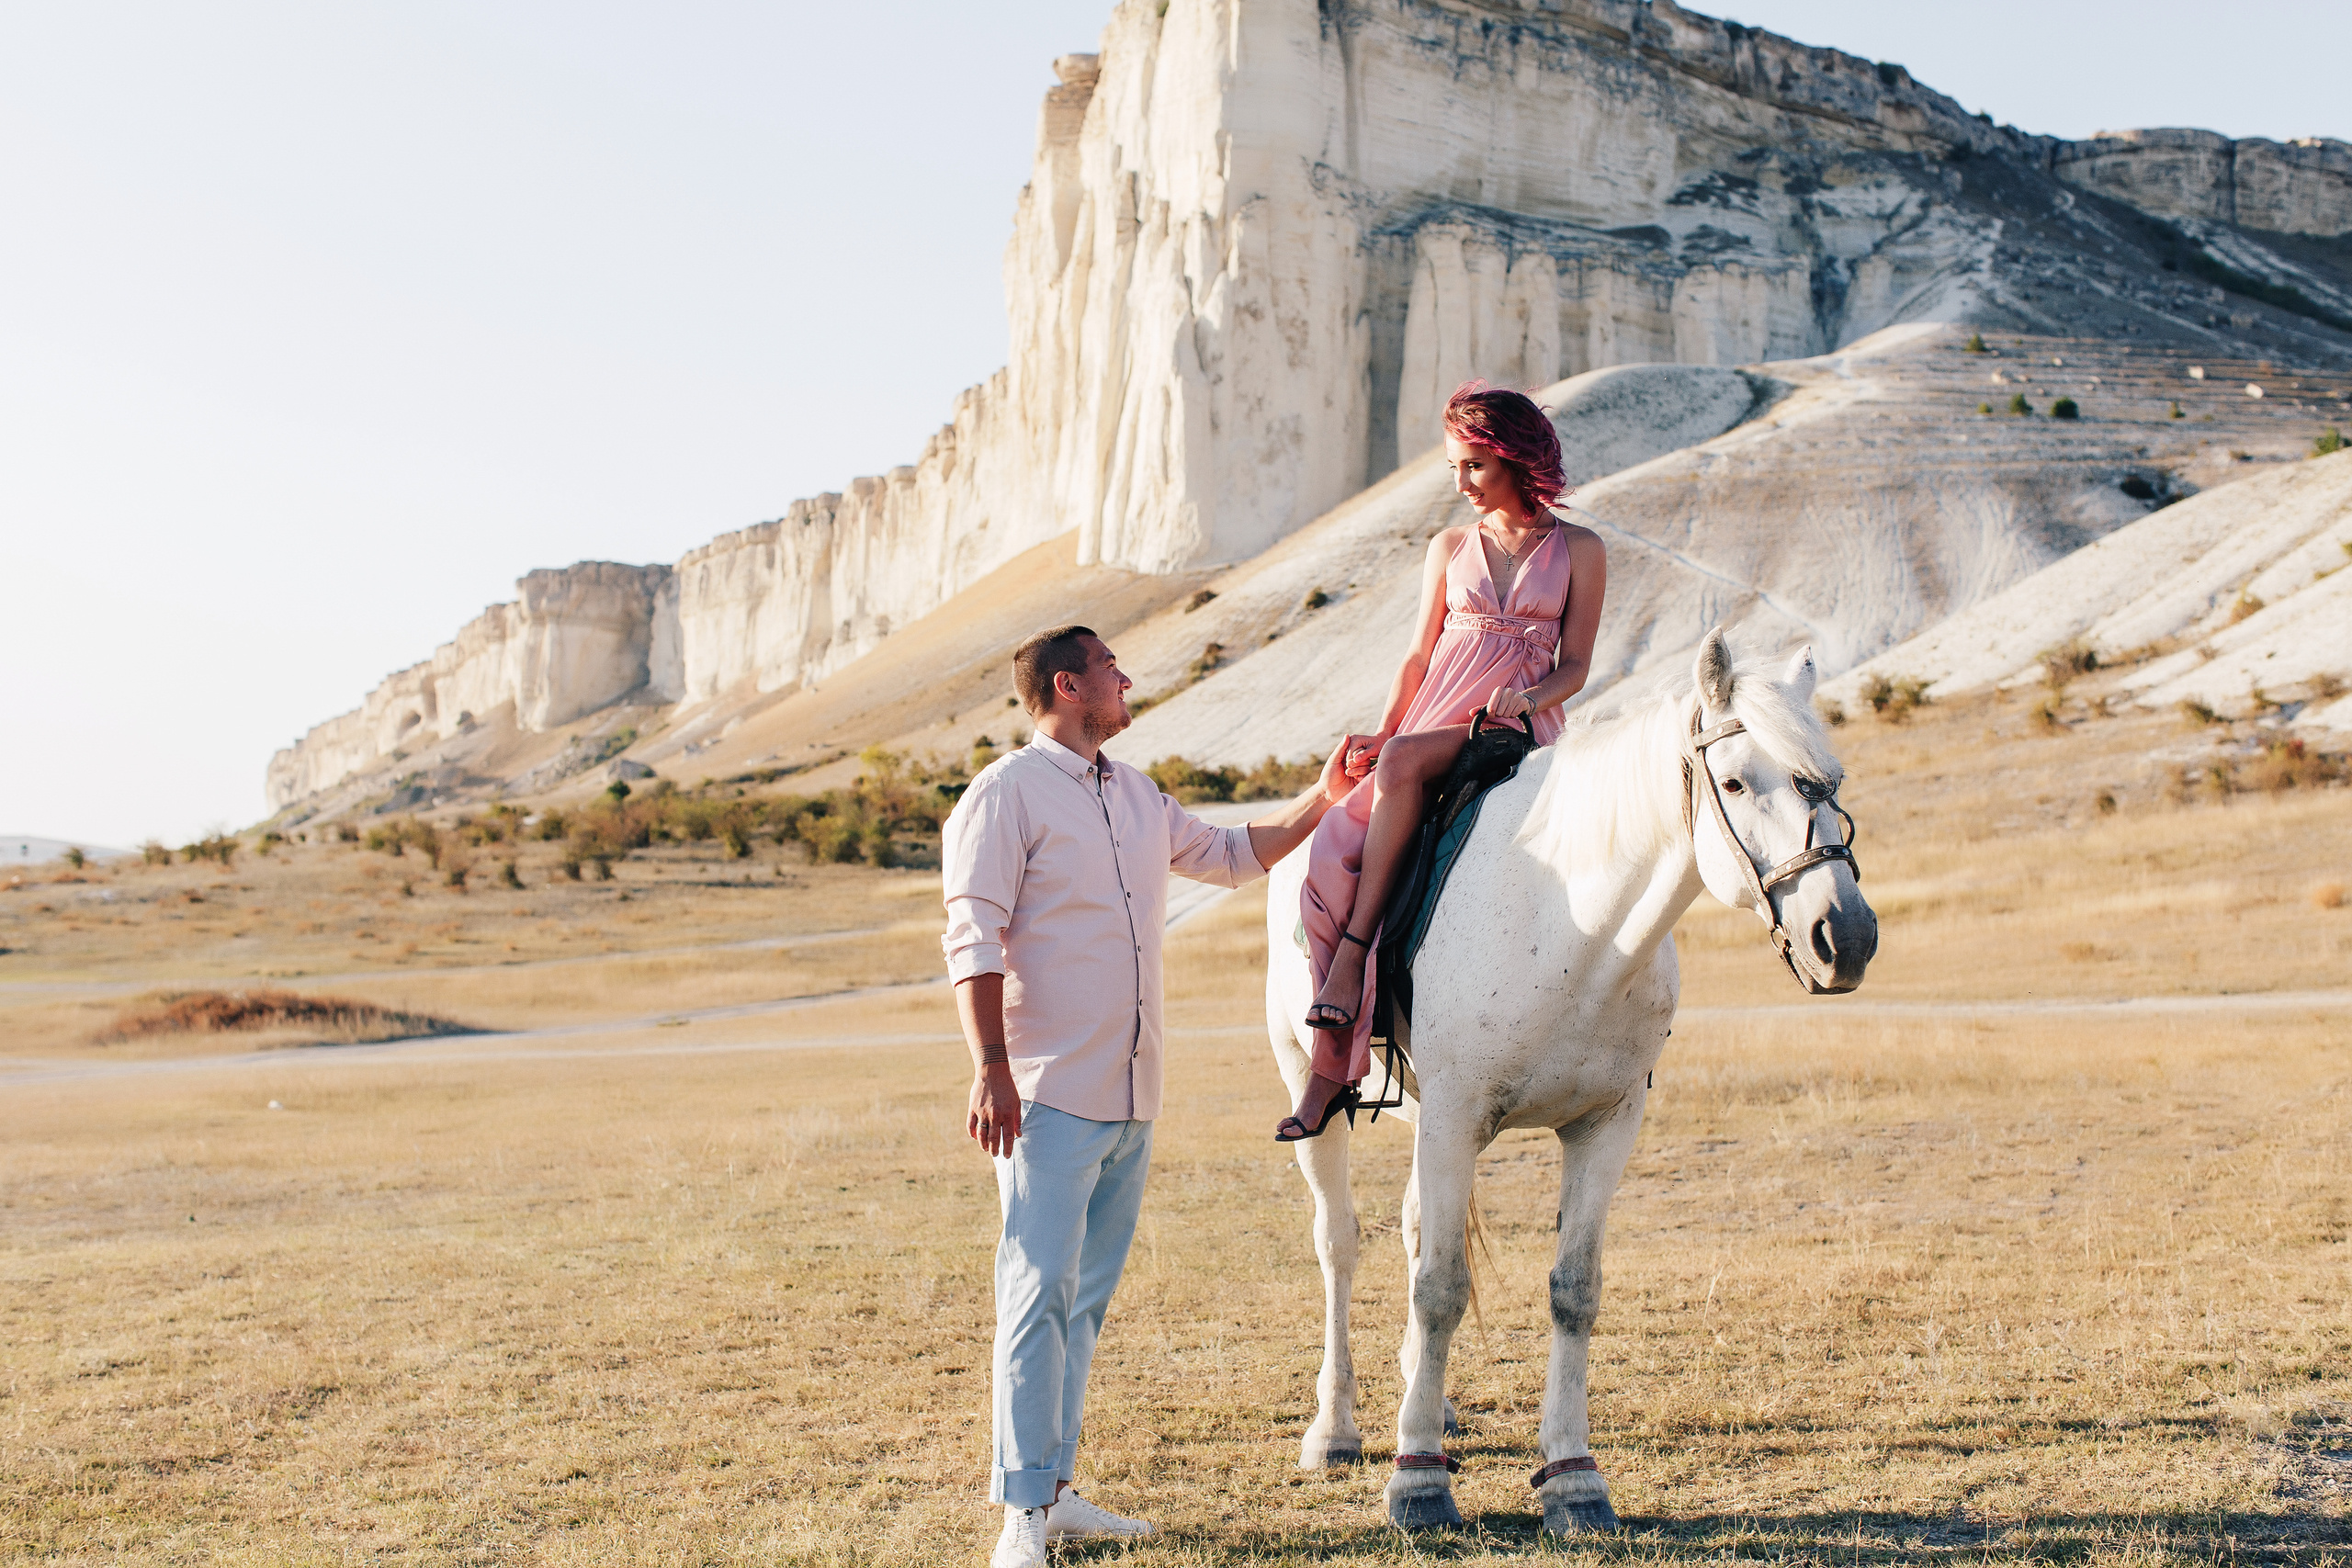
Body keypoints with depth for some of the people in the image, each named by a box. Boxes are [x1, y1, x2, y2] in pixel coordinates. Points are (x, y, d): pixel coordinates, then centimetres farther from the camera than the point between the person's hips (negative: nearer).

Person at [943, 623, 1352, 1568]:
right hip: (1048, 1096, -8)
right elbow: (973, 941, -13)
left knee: (1086, 1296, 10)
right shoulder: (1006, 795, -6)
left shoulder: (1137, 797, 17)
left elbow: (1232, 857, 32)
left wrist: (1324, 798, 25)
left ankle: (1055, 1487, 18)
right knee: (1040, 1291, -10)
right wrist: (991, 1070, -20)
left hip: (1131, 1098, 8)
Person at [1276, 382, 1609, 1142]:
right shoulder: (1451, 546, 13)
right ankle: (1333, 1066, -16)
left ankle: (1355, 950, -28)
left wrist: (1528, 698, -16)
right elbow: (1419, 656, 13)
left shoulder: (1579, 551, 5)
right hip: (1431, 725, 3)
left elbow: (1574, 665, 3)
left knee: (1404, 764, -37)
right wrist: (1380, 731, 0)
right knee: (1333, 861, -20)